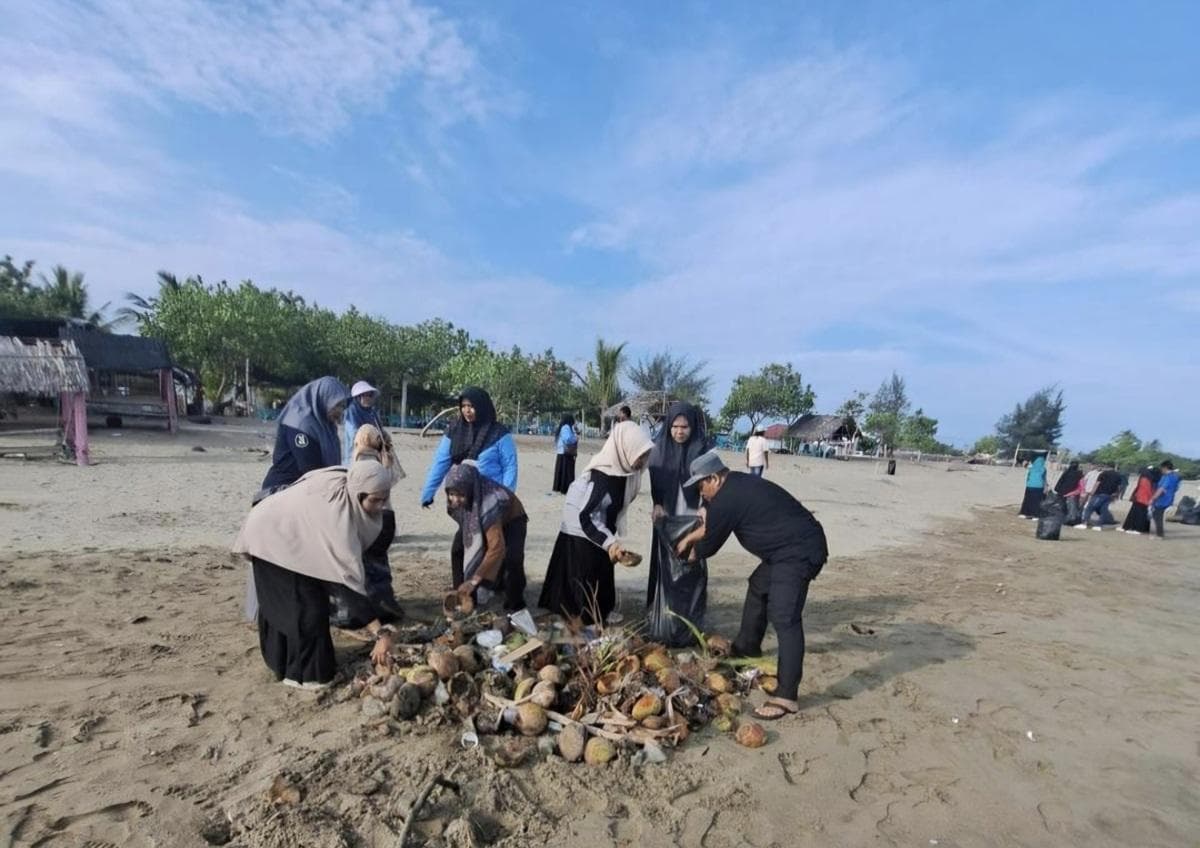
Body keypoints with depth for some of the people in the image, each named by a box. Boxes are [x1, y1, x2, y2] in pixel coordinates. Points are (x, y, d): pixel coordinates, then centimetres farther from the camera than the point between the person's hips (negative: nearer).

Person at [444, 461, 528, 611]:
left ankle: (514, 605, -9)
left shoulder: (488, 504, -45)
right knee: (458, 550, -10)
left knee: (512, 559, -28)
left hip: (512, 520, -6)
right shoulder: (455, 498, -25)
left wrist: (474, 580, -43)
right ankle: (464, 596, 5)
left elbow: (496, 548, -45)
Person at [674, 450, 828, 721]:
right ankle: (747, 646, 43)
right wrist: (688, 538, 34)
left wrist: (691, 553, 17)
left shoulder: (726, 499, -18)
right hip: (791, 547, 11)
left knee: (784, 618, -16)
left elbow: (710, 544, -3)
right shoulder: (737, 484, 12)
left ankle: (786, 696, -15)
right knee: (758, 587, 25)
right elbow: (713, 524, 28)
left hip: (799, 552, -11)